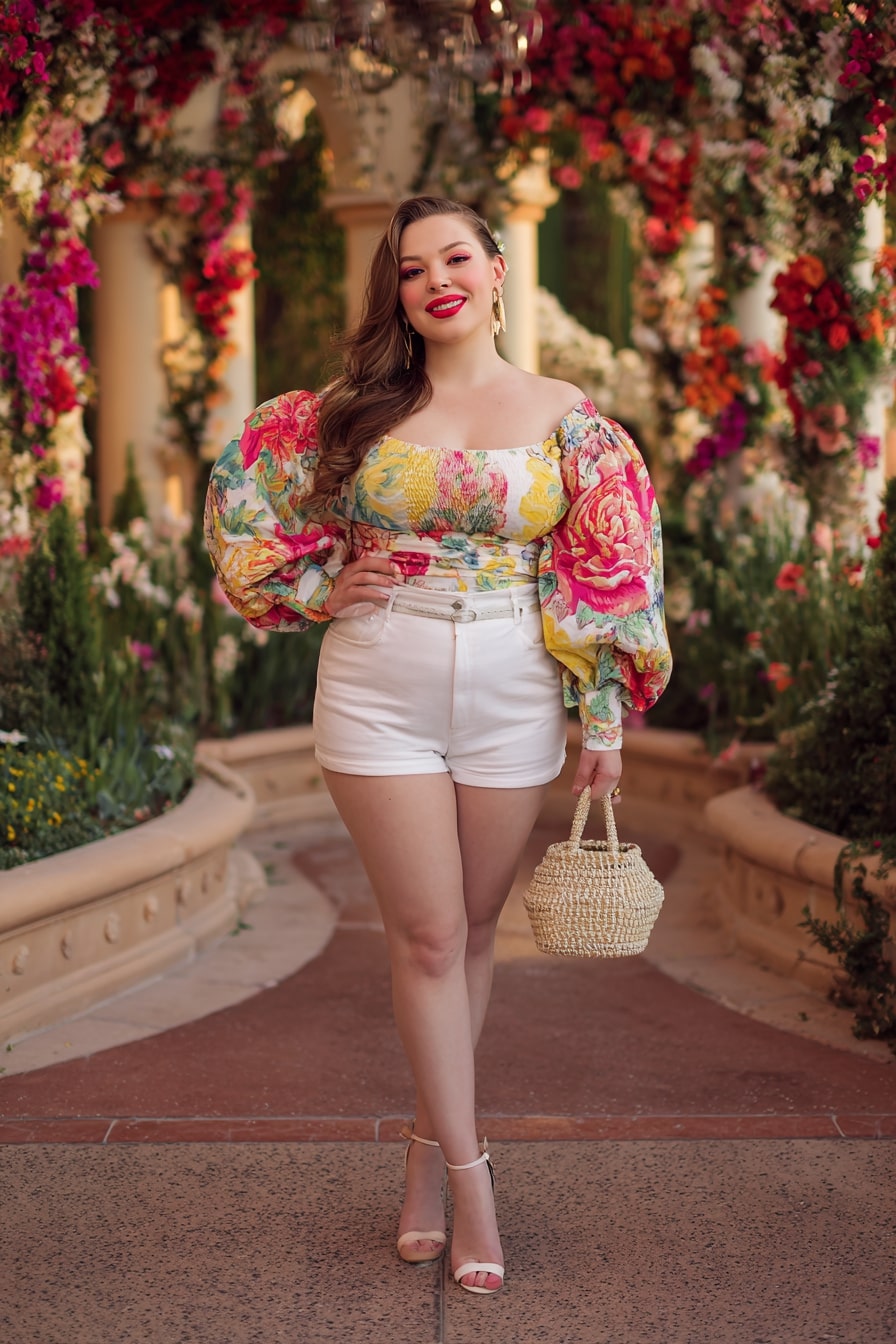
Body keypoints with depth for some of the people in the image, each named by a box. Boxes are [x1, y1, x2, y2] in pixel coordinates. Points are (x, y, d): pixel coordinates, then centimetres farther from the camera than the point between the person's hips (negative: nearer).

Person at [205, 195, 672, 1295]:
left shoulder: (564, 415, 2)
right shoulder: (357, 407, 3)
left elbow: (608, 575, 2)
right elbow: (243, 491, 14)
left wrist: (605, 720, -1)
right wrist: (320, 588, 2)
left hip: (513, 699, 1)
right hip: (378, 693, 0)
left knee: (473, 929, 10)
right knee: (427, 935, 1)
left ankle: (430, 1144, 26)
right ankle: (468, 1178, 10)